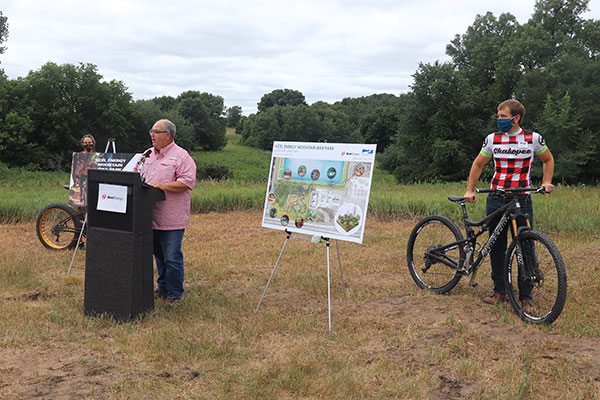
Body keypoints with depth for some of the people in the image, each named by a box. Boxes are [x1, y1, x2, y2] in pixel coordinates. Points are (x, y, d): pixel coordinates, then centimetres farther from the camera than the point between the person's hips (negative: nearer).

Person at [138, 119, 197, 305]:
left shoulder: (181, 156, -6)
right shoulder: (148, 154, 17)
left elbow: (187, 182, -16)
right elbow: (139, 175, 27)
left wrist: (162, 185, -20)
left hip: (171, 219, -7)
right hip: (152, 216, 7)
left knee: (172, 258, -4)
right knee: (159, 255, 17)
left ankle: (175, 294, 8)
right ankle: (163, 288, 31)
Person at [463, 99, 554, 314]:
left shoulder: (533, 138, 0)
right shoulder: (492, 139, 4)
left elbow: (548, 160, 16)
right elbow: (478, 164, 14)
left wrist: (546, 182, 2)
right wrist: (470, 190, 6)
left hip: (522, 200, -2)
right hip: (496, 200, 2)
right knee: (496, 247, 6)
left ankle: (526, 297, 6)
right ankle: (499, 291, 19)